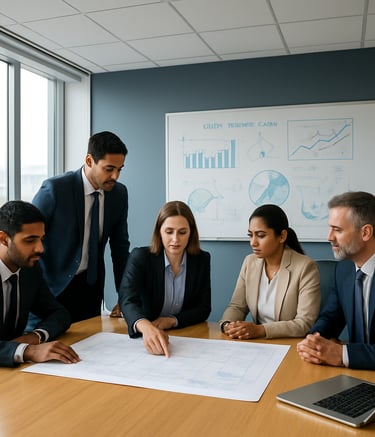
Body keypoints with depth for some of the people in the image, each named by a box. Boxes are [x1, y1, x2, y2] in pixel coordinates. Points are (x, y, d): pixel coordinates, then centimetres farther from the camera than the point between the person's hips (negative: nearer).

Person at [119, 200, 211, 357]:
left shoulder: (202, 260, -1)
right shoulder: (140, 257, -11)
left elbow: (203, 308, 0)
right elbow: (127, 299, -26)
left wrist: (172, 320, -18)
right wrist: (146, 327, -46)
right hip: (146, 340, -2)